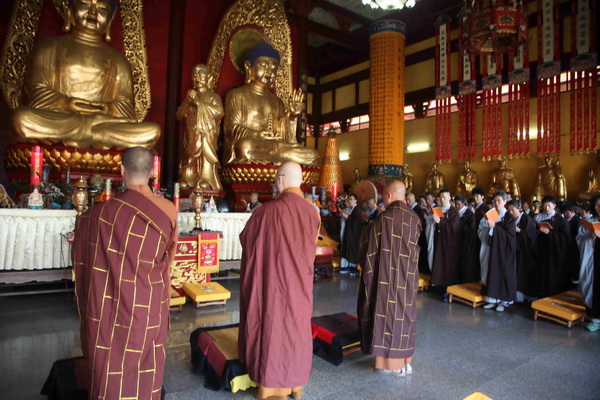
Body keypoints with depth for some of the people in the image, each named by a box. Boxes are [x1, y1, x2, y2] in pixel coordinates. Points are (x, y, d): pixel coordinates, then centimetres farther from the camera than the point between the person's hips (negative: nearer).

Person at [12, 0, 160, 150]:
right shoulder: (48, 48, 18)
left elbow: (126, 103, 11)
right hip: (57, 119, -1)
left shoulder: (118, 61, 21)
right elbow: (36, 89, 7)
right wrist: (65, 103, -13)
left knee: (153, 131, -26)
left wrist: (109, 109, -13)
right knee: (21, 117, -34)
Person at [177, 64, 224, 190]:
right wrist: (187, 101, -4)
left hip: (207, 138, -3)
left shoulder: (213, 96, 7)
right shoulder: (190, 95, 18)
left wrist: (199, 102, -13)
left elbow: (219, 112, -13)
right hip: (191, 138, 3)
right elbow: (179, 116, 12)